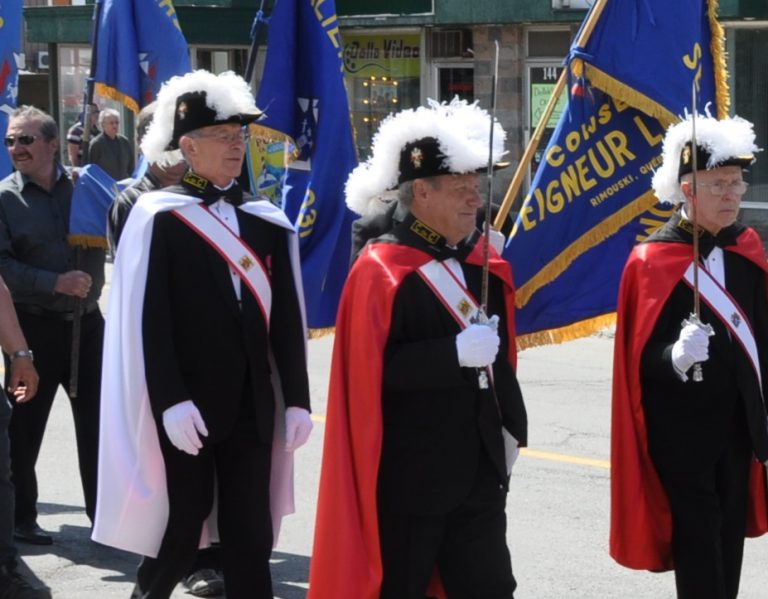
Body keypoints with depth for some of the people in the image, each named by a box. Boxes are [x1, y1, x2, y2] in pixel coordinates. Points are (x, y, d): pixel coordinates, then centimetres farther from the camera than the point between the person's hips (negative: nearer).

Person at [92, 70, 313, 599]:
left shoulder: (267, 223, 10)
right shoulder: (158, 216, -5)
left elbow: (286, 321, 10)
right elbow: (148, 320, -11)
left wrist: (297, 399, 4)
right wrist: (171, 401, -18)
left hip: (252, 404, 4)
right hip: (186, 406, -4)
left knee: (252, 536, 5)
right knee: (181, 530, 2)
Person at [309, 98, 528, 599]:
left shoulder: (486, 263, 9)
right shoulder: (380, 270, -12)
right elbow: (372, 370, -20)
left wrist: (511, 427, 14)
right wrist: (455, 352, -25)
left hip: (480, 469, 6)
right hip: (409, 474, -6)